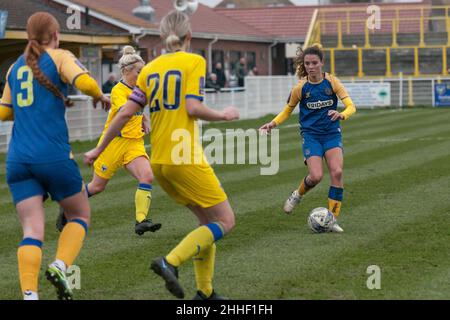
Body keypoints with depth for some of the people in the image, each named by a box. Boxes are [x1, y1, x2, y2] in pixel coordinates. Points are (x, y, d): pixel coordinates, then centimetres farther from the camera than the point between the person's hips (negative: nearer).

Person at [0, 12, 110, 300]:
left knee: (32, 229, -1)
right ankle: (60, 266, -8)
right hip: (54, 155, -4)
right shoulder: (59, 57, 1)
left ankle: (29, 294, -19)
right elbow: (85, 82, -17)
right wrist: (100, 96, 5)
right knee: (80, 214, 15)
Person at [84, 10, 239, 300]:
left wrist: (98, 150, 15)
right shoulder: (195, 61, -4)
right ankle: (170, 262, -17)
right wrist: (224, 115, 2)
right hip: (186, 159, -7)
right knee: (225, 221, 0)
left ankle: (205, 291, 14)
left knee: (208, 221, 18)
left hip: (159, 162, 7)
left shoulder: (150, 69, 12)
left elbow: (125, 113, 8)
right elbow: (193, 108, -16)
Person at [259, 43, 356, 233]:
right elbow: (288, 110, 9)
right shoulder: (301, 87, -6)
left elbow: (351, 106, -9)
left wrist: (341, 115, -31)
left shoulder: (332, 82, -5)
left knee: (337, 172, -19)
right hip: (311, 134, -1)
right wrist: (273, 124, -8)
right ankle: (298, 195, 17)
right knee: (316, 176, -19)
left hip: (332, 133, 1)